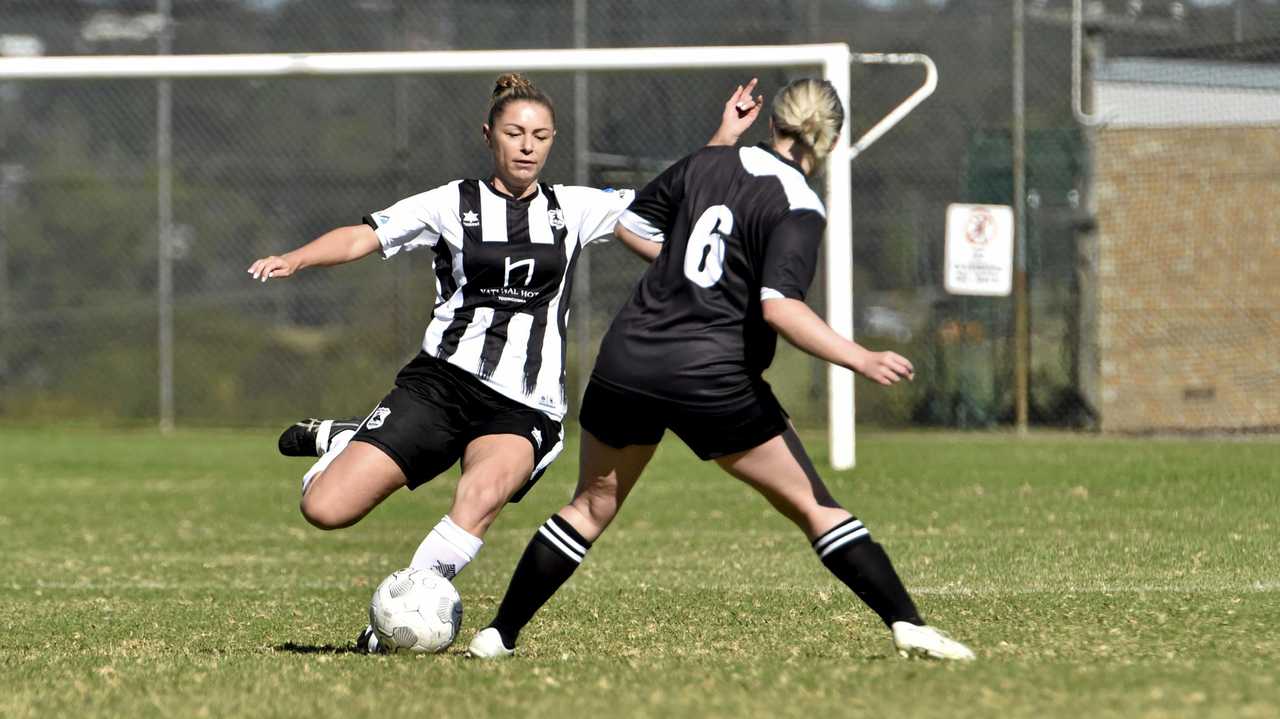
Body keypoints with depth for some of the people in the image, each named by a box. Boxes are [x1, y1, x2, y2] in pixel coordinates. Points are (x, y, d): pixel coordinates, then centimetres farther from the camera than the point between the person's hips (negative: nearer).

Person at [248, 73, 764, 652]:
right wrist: (294, 259, -18)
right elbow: (362, 237, -1)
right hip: (442, 381, 0)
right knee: (325, 510, -12)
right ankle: (344, 443, 23)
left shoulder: (573, 209, 13)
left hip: (524, 409, 0)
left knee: (483, 490, -36)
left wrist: (726, 138, 9)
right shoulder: (454, 204, 7)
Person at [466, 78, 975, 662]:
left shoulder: (705, 164, 9)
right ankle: (907, 625, -3)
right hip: (713, 381, -5)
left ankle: (498, 635, 17)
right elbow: (780, 308, -21)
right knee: (814, 507, 4)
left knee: (592, 505, 19)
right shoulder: (798, 209, -8)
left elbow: (629, 224, 20)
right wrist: (860, 360, -20)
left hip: (627, 358, 5)